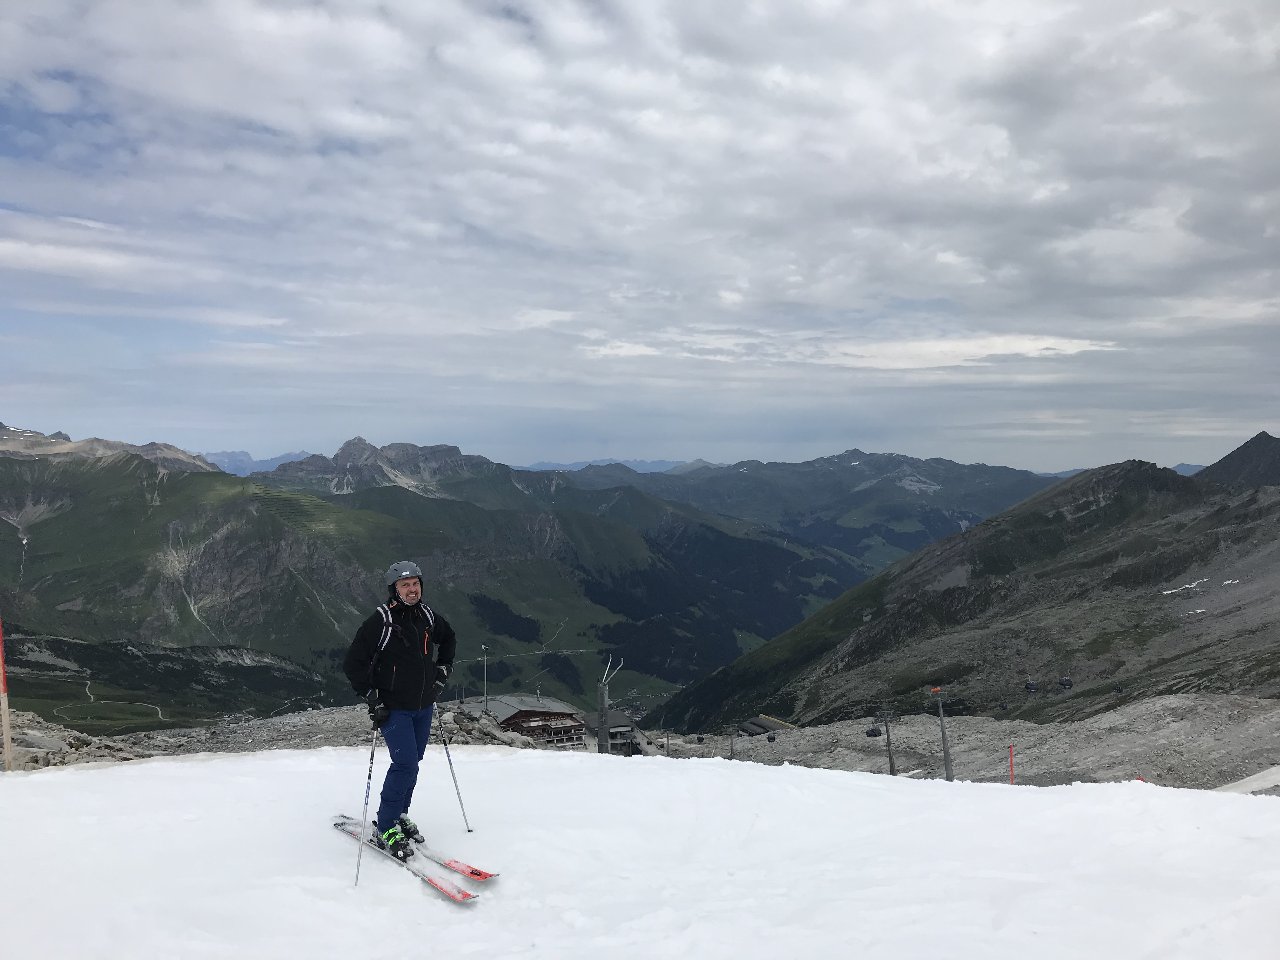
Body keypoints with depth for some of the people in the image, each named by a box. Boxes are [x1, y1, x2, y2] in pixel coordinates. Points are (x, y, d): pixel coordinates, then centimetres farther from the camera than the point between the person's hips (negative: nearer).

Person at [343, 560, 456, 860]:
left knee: (412, 762, 14)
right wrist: (372, 697, -16)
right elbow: (353, 663, -12)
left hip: (423, 706, 6)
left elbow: (449, 639, 23)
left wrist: (443, 668, 13)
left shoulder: (428, 617, 1)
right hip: (393, 708, -6)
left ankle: (399, 815, 31)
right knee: (405, 764, -13)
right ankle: (385, 829, 0)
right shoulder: (381, 621, -17)